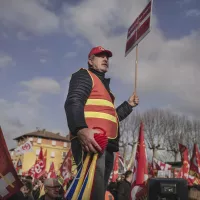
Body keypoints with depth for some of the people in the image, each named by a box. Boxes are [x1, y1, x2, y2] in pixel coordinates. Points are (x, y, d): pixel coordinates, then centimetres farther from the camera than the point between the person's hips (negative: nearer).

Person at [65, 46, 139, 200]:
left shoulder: (104, 84, 34)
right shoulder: (84, 75, 7)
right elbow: (73, 103, -14)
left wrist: (129, 105, 27)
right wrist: (81, 129, -30)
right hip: (91, 140, -10)